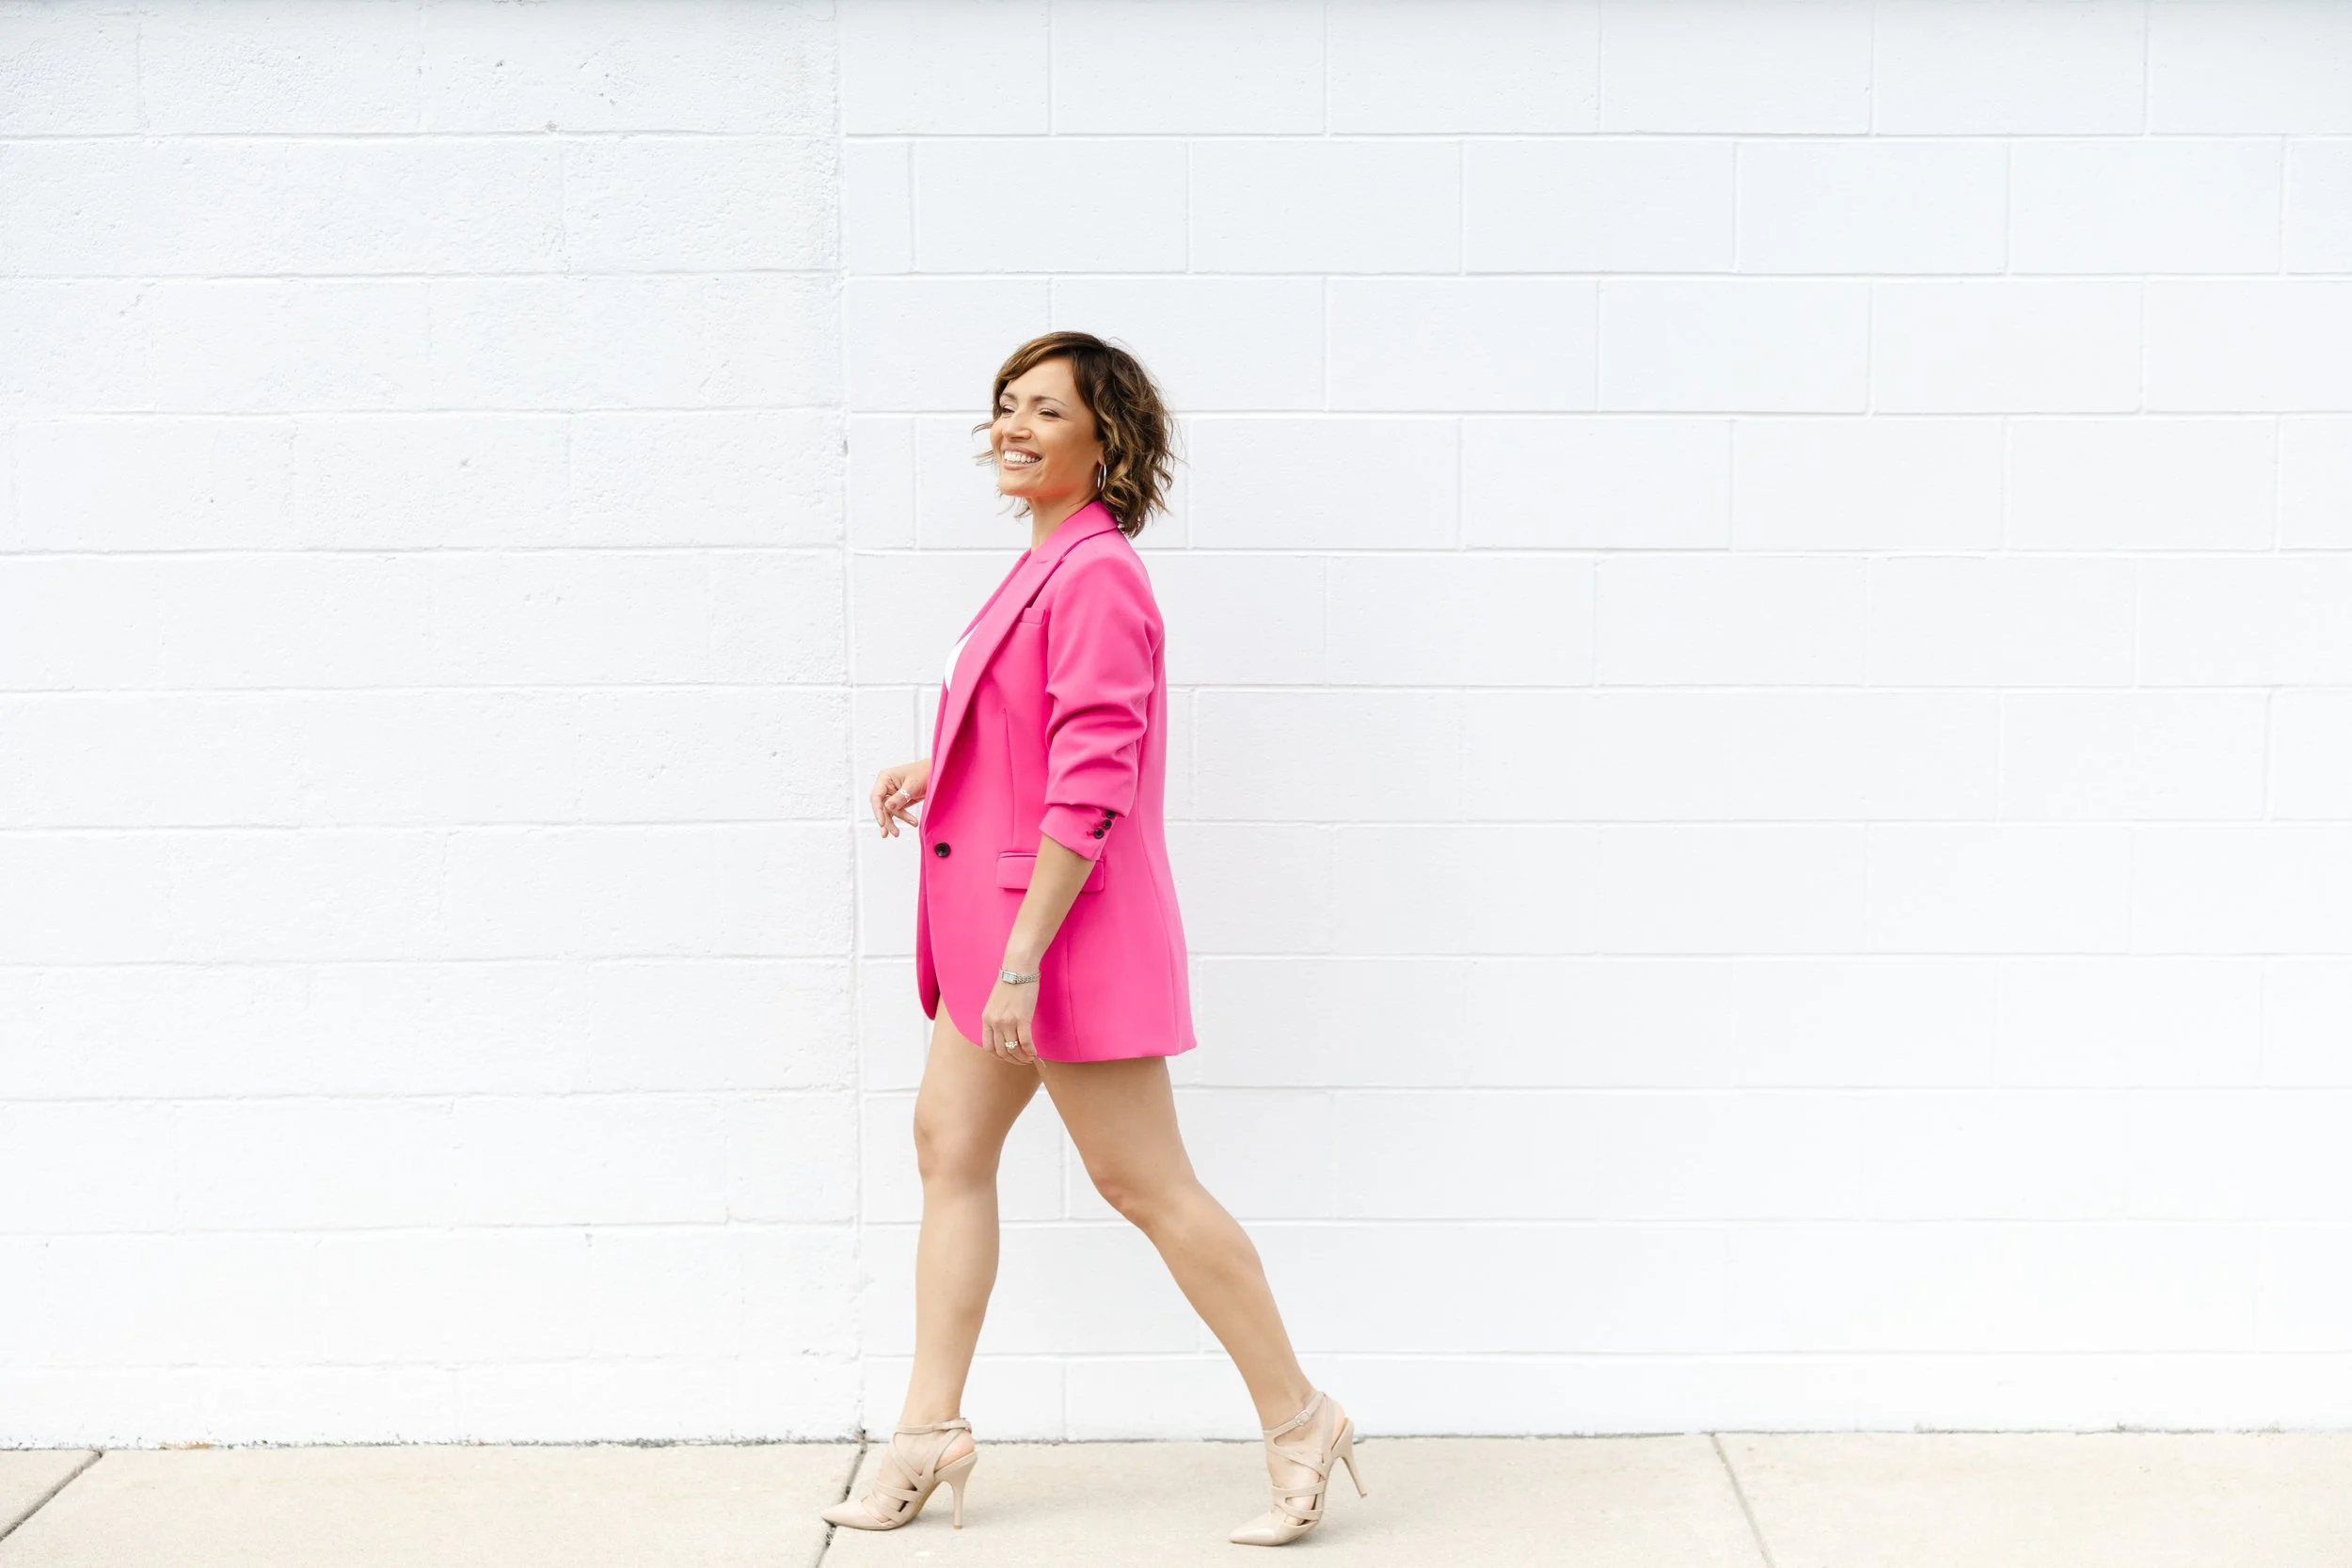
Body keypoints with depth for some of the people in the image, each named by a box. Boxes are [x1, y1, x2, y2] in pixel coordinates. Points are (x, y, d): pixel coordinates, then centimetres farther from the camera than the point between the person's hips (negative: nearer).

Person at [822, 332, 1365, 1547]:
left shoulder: (1097, 578, -19)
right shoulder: (1047, 565, 11)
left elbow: (1089, 790, -23)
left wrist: (1021, 962, -23)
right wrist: (940, 770, 15)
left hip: (1069, 924, -10)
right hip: (1000, 918, 10)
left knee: (1142, 1182, -2)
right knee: (949, 1140, 12)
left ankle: (1298, 1422, 13)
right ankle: (930, 1429, 22)